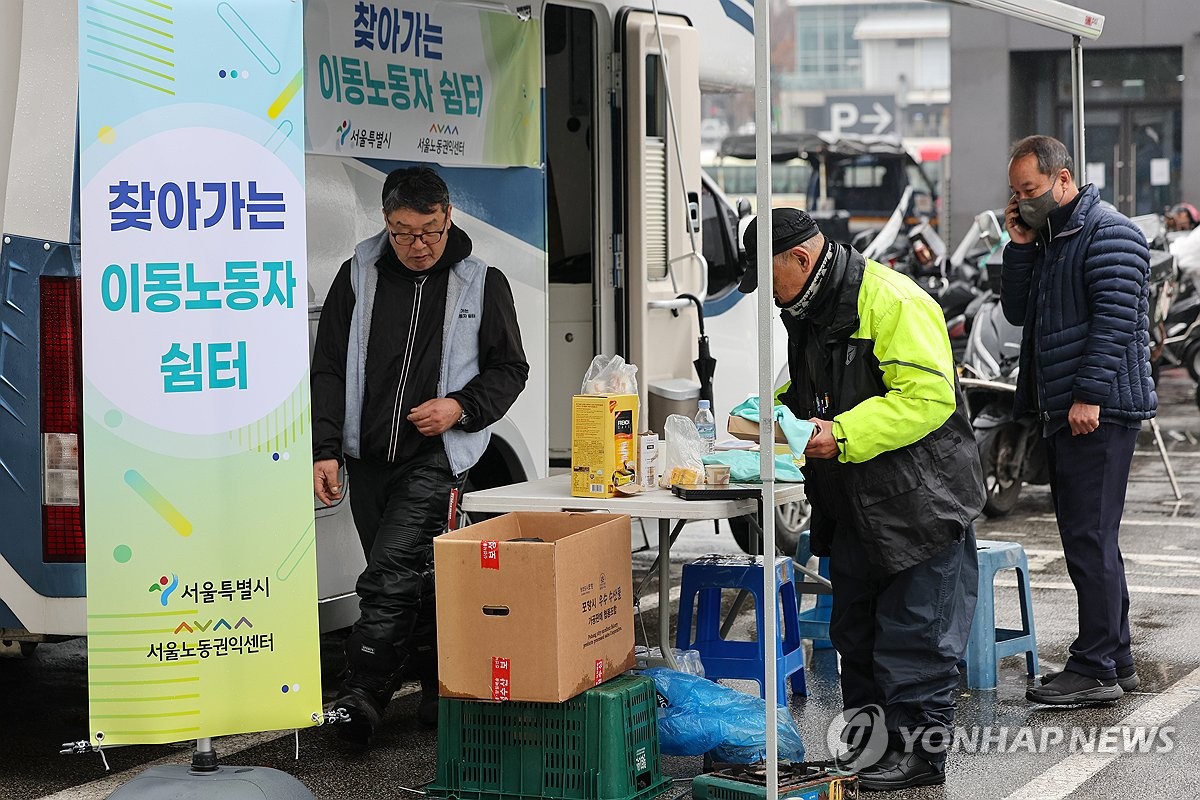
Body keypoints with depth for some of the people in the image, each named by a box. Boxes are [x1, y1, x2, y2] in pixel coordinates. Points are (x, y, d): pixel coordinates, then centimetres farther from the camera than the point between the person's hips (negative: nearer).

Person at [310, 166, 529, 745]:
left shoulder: (482, 284, 2)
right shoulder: (358, 276, 6)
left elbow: (510, 368, 9)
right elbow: (328, 369, 6)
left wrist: (460, 406, -10)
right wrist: (325, 450, -3)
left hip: (435, 458, -3)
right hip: (367, 457, 3)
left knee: (390, 572, -17)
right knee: (413, 580, 10)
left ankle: (362, 694, -15)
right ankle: (438, 688, 25)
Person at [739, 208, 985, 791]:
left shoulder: (892, 302, -19)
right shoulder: (808, 314, 11)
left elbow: (927, 396, -26)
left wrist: (843, 435, -28)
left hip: (919, 501, -9)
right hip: (853, 504, 10)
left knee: (914, 634, -3)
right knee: (855, 633, 16)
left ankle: (918, 752, 6)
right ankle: (863, 743, 27)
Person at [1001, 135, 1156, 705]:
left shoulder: (1108, 233, -10)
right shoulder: (1046, 237, 19)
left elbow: (1114, 319, -18)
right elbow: (1018, 312, 17)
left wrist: (1089, 395, -23)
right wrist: (1019, 249, 5)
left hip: (1100, 409, -10)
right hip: (1061, 409, 10)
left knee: (1091, 538, -9)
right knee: (1087, 536, 13)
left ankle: (1096, 669, -6)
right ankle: (1115, 659, 20)